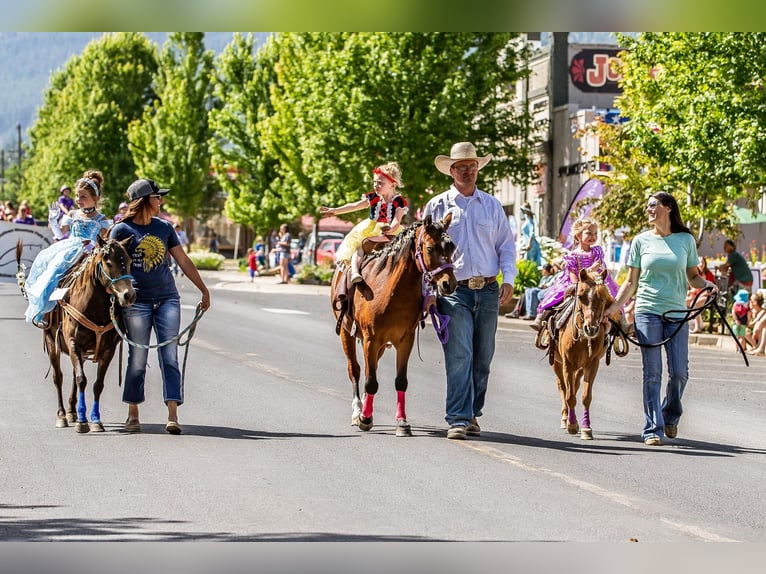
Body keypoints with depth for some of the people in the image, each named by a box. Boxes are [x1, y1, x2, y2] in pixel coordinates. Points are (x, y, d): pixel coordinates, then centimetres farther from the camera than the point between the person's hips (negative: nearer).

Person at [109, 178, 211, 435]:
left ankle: (173, 414, -7)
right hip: (136, 301, -3)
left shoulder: (164, 228, 9)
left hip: (167, 298, 3)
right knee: (138, 359, 2)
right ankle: (133, 414, 15)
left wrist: (204, 290, 15)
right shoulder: (121, 230, -3)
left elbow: (184, 261, 15)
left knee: (170, 357, -4)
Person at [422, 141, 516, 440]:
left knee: (482, 358, 8)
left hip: (488, 291, 3)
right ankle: (457, 419, -13)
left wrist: (508, 279, -1)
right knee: (459, 356, -12)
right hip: (454, 291, -3)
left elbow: (507, 245, 14)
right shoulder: (437, 206, 4)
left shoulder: (492, 205, 11)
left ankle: (473, 413, 20)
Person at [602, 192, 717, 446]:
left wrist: (707, 284, -8)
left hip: (677, 314, 1)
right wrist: (615, 306, -1)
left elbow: (693, 276, 13)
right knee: (652, 373, -4)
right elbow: (631, 281, 8)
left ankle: (670, 416, 25)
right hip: (647, 312, -1)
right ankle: (653, 429, 0)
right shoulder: (641, 241, 6)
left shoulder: (686, 240, 6)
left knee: (680, 372, -2)